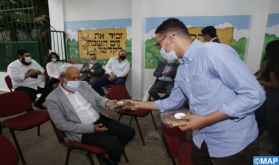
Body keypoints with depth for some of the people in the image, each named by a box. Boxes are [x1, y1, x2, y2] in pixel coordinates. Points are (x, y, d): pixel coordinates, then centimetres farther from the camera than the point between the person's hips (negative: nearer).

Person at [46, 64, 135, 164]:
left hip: (100, 119, 6)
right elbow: (62, 124, -12)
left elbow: (98, 99, 6)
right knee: (116, 146, -20)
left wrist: (107, 103, -21)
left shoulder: (84, 85, 4)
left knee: (129, 132, -2)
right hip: (82, 131, -5)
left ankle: (114, 152, 24)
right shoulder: (53, 99, -10)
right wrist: (91, 128, -18)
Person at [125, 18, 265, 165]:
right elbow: (174, 101, 13)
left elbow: (254, 95, -22)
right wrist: (140, 104, 15)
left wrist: (205, 120, -22)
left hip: (233, 143, -6)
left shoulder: (215, 52, -21)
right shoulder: (181, 69, 3)